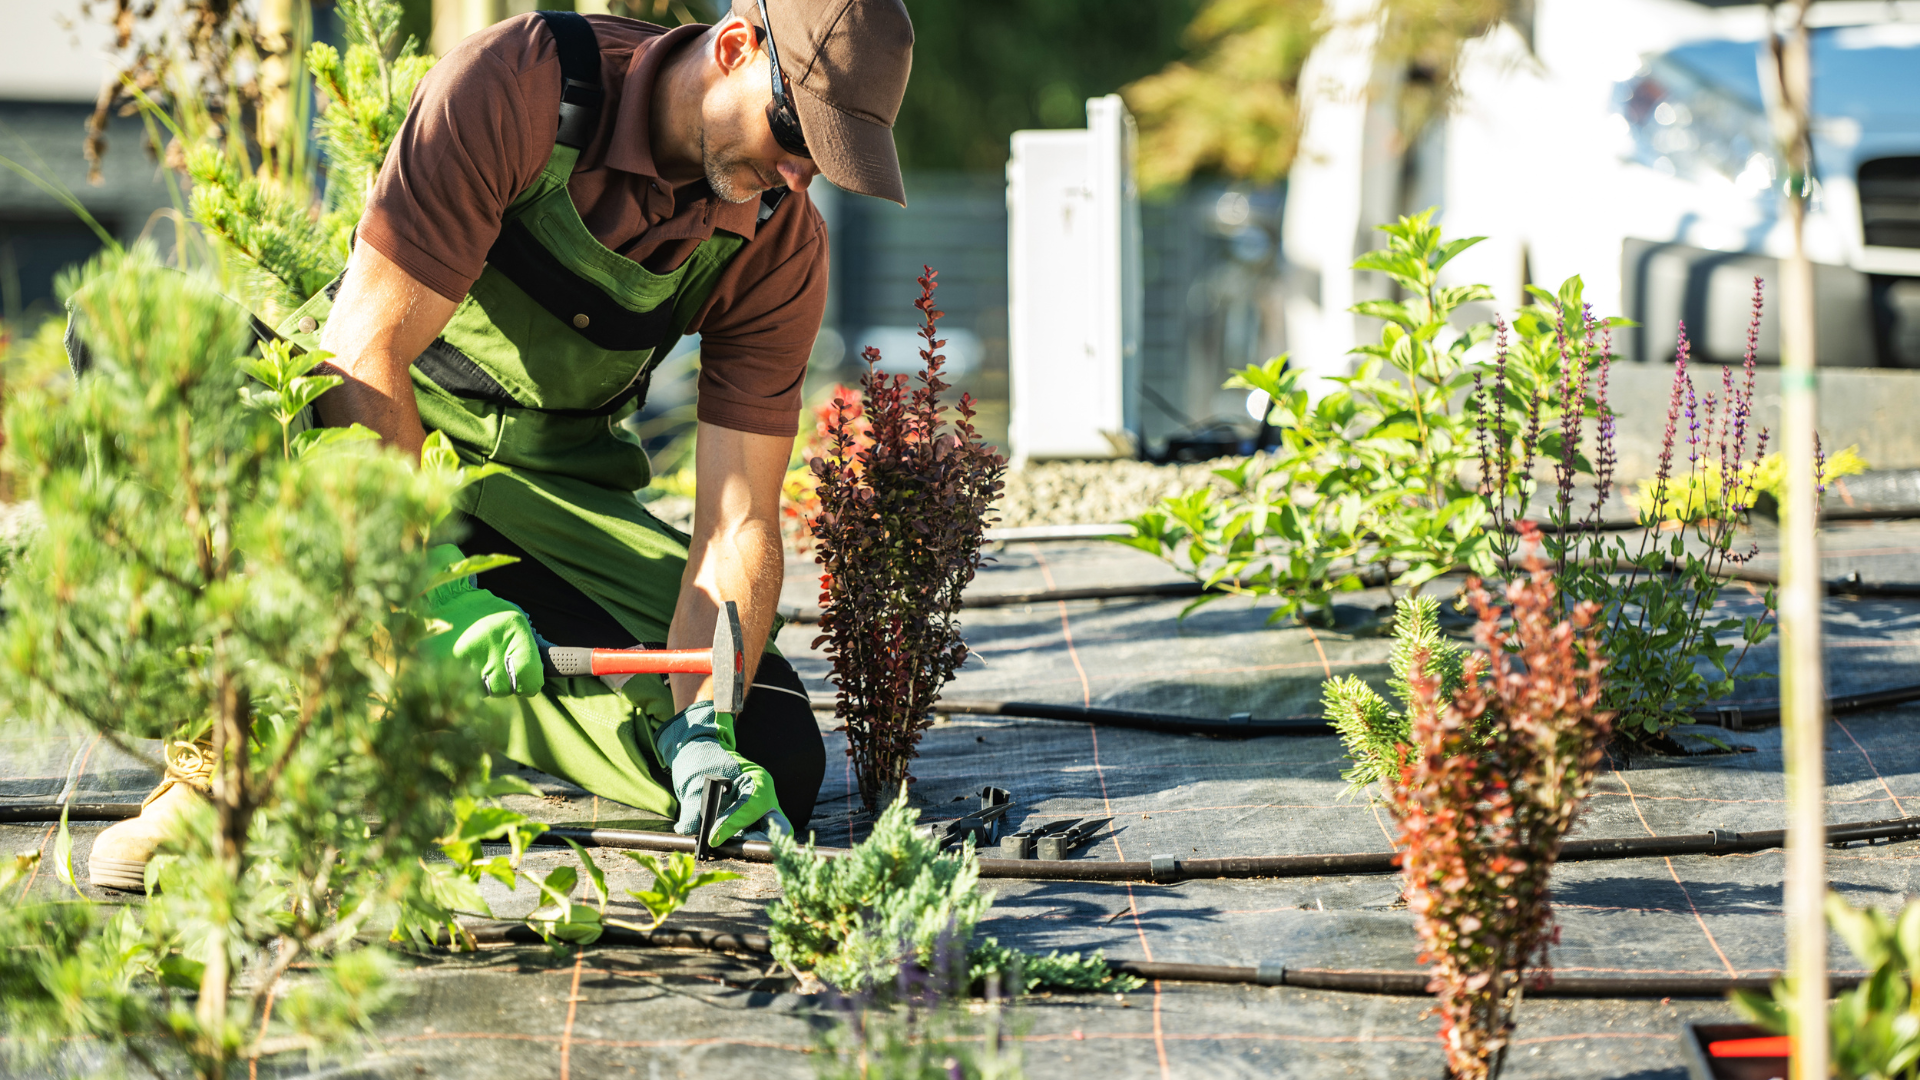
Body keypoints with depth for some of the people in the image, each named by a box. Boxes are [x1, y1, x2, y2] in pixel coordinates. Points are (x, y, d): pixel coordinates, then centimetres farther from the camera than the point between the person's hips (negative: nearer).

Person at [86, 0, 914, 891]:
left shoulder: (780, 247, -11)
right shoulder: (516, 85, -25)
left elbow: (737, 525, -13)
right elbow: (363, 352, -28)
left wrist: (701, 733, -29)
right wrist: (440, 590, -35)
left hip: (548, 489, 4)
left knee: (773, 761, -17)